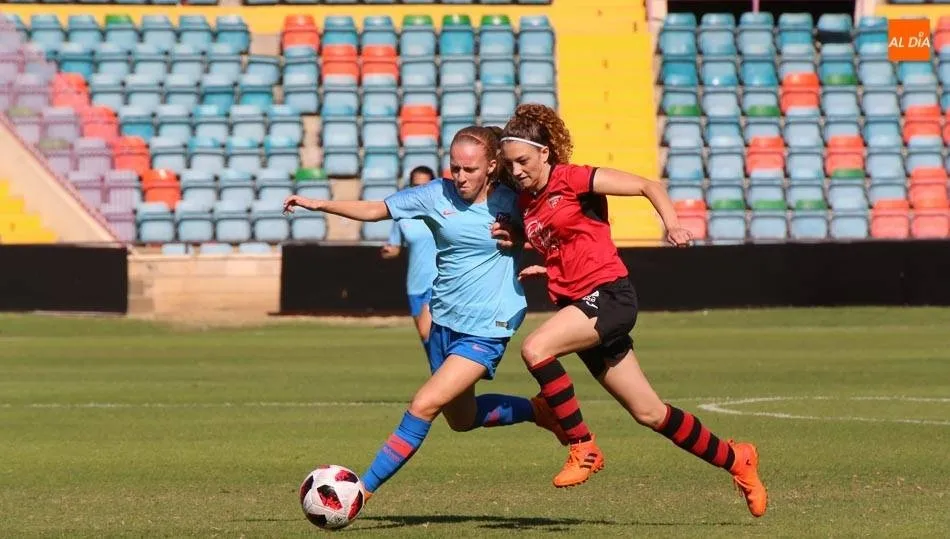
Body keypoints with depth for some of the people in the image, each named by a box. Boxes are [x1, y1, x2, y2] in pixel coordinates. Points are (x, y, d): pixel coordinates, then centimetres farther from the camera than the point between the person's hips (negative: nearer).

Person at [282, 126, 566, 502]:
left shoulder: (512, 200, -9)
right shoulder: (437, 195, -3)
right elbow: (375, 210, 3)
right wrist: (318, 204, -5)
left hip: (486, 330, -6)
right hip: (444, 322, 6)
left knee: (423, 406, -17)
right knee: (461, 418, 21)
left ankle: (363, 490, -12)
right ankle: (542, 411, 44)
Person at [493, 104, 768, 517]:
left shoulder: (573, 179, -8)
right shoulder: (526, 201, 13)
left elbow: (648, 186, -8)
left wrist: (671, 224, -26)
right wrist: (516, 245, 8)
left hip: (609, 295, -8)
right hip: (575, 304, 8)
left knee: (535, 348, -29)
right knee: (648, 412, 10)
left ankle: (583, 449, -16)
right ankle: (735, 459, 27)